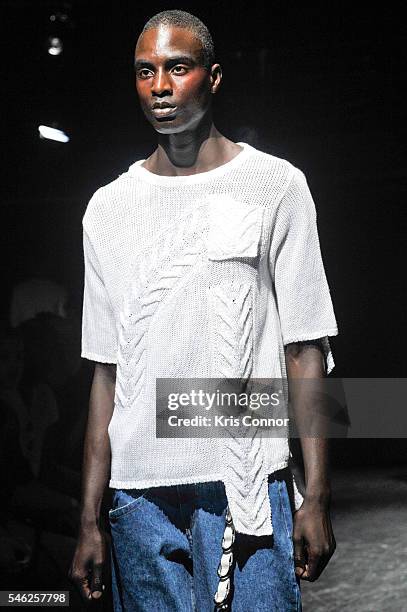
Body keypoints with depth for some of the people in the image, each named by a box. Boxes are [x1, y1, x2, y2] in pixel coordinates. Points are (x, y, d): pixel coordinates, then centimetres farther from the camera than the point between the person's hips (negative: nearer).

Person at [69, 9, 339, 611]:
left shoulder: (276, 185, 4)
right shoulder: (108, 208, 12)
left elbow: (305, 350, 0)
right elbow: (107, 370, 11)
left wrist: (317, 498, -6)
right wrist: (90, 519, 7)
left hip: (247, 484, -2)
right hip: (140, 493, 3)